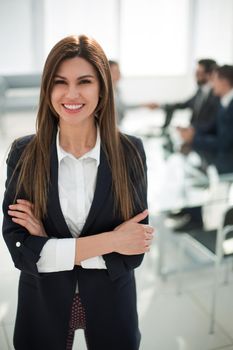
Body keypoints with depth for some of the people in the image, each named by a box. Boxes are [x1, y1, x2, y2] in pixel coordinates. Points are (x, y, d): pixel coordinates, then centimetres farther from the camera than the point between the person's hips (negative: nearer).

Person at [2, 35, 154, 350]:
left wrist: (50, 244, -20)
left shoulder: (130, 151, -13)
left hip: (110, 302, 0)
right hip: (43, 303, 0)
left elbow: (134, 251, -13)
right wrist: (110, 241, -22)